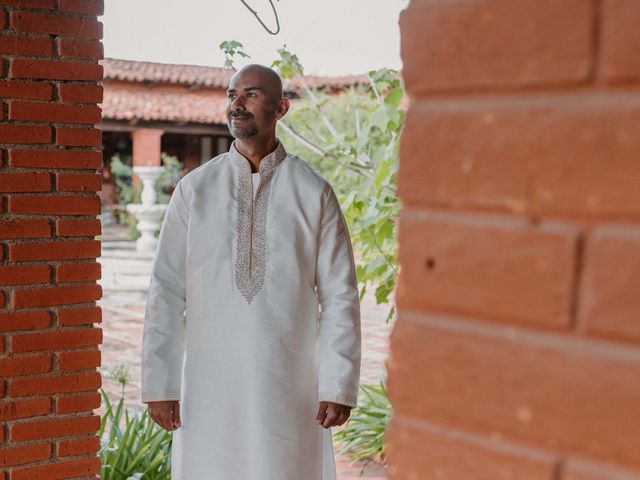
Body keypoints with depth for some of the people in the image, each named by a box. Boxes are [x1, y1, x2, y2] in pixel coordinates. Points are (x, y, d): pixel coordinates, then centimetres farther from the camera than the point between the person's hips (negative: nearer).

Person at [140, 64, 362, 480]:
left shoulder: (314, 193, 2)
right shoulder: (194, 189, 4)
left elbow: (339, 295, 2)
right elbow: (166, 291, 4)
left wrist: (340, 385, -4)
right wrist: (159, 383, 0)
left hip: (289, 384, -1)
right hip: (209, 383, 1)